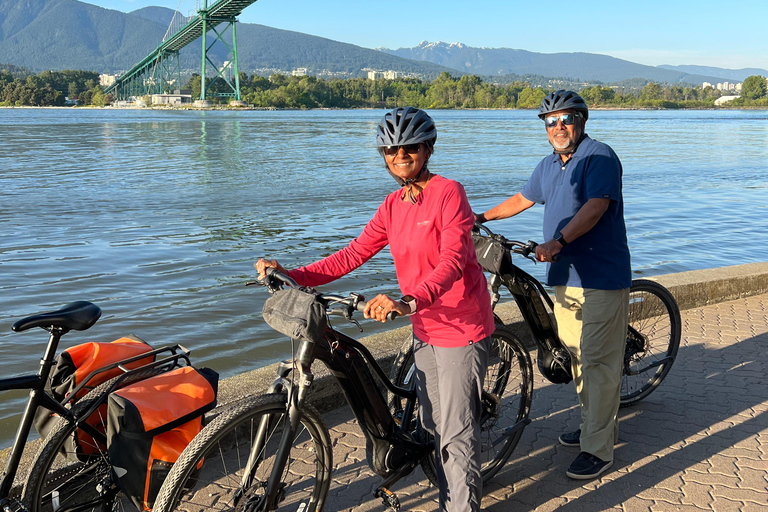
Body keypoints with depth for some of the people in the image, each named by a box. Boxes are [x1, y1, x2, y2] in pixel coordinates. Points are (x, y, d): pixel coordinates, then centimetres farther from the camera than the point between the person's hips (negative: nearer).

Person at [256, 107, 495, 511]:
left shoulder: (448, 193, -15)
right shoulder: (392, 205, 8)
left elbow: (453, 260, -28)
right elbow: (354, 254, 3)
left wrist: (409, 302, -44)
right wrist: (293, 275, -9)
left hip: (462, 328, -8)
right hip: (426, 328, 8)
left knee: (456, 431, -1)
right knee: (434, 424, 18)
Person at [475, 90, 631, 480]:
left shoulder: (599, 157, -10)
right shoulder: (548, 165, 16)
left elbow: (595, 205, -24)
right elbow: (522, 199, 30)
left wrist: (558, 241, -36)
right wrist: (482, 217, 37)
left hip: (601, 279, -8)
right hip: (564, 276, 9)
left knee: (597, 362, -6)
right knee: (576, 357, 14)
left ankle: (598, 448, 2)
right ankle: (600, 425, 30)